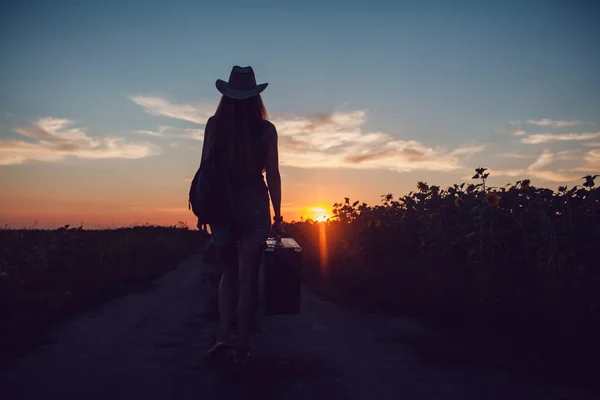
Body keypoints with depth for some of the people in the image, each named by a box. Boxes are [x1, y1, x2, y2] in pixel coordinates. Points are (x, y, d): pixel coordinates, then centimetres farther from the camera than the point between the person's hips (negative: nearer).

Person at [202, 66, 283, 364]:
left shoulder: (214, 124, 1)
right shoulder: (266, 129, -2)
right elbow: (273, 175, -3)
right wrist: (277, 216, 4)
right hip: (254, 204, -1)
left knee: (228, 271, 18)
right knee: (247, 275, 5)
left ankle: (223, 334, 7)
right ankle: (241, 346, 9)